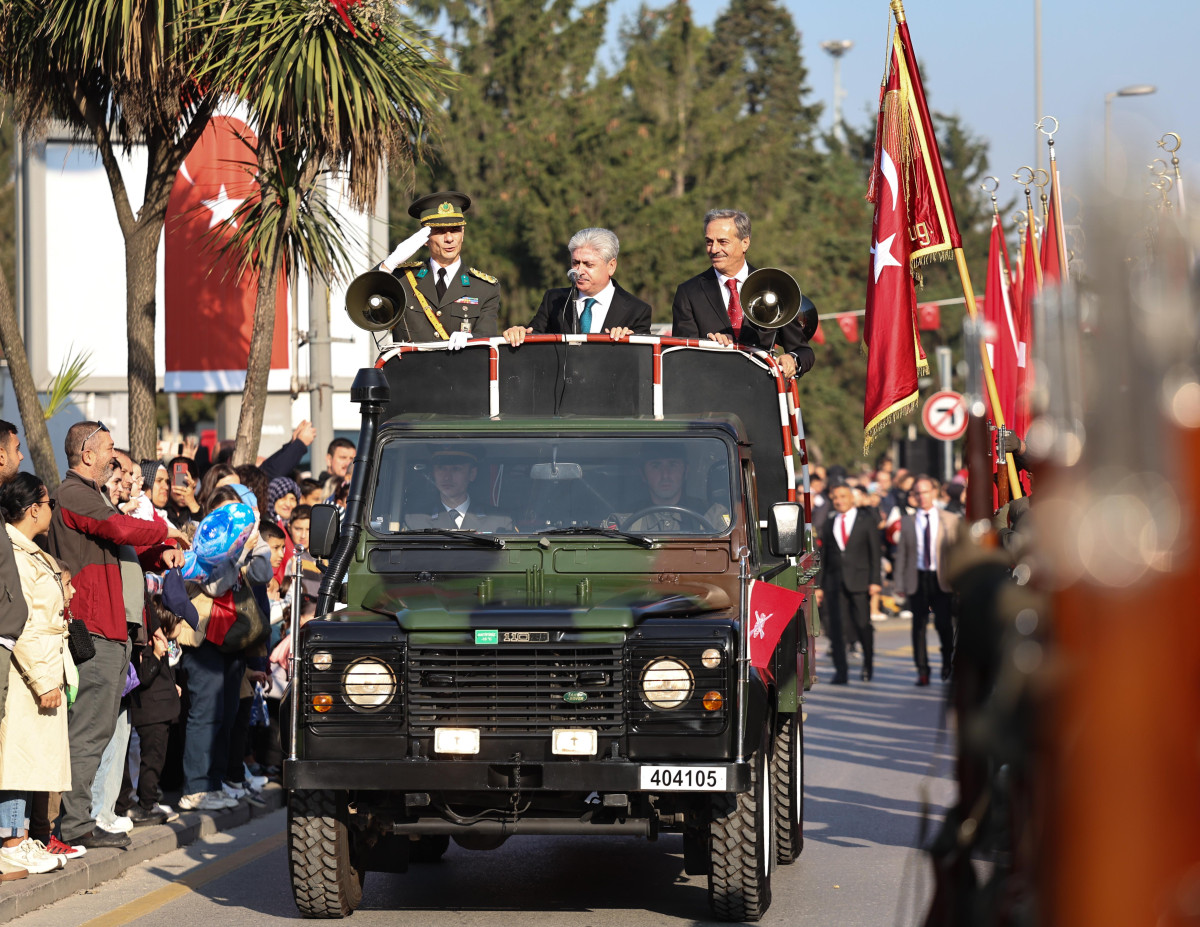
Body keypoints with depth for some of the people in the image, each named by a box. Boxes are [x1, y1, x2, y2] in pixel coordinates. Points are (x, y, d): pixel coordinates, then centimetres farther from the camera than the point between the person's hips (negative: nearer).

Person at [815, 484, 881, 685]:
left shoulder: (866, 521, 5)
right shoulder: (828, 525, 13)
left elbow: (875, 553, 1)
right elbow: (823, 557, 13)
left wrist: (874, 581, -7)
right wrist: (819, 585, 8)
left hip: (859, 580, -2)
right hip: (834, 581, 2)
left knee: (862, 624, -2)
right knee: (835, 626, -7)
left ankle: (868, 663, 24)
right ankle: (840, 672, -5)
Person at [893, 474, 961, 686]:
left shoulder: (951, 521, 5)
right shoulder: (907, 522, 9)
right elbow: (901, 553, 9)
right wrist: (900, 584, 2)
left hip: (942, 580, -2)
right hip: (918, 579, 2)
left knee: (944, 624, -7)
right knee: (919, 626, 0)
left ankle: (948, 660, 20)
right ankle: (922, 671, 9)